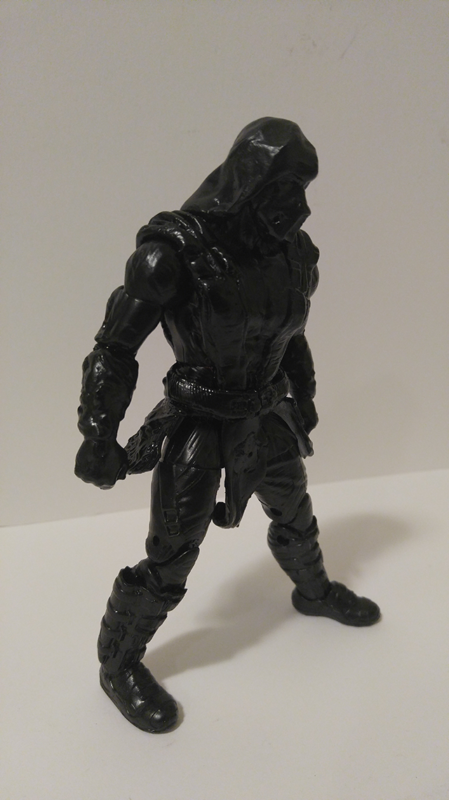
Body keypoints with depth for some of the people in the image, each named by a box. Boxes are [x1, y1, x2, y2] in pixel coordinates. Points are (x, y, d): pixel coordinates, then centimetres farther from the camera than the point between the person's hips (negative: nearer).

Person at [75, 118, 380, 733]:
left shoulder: (292, 251, -3)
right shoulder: (175, 250, -23)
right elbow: (115, 348, -18)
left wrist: (304, 397, 23)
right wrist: (99, 439, -19)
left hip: (268, 417, 6)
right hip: (198, 425, -6)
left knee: (295, 518, 26)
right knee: (170, 560, -1)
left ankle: (315, 593, 56)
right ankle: (119, 664, 24)